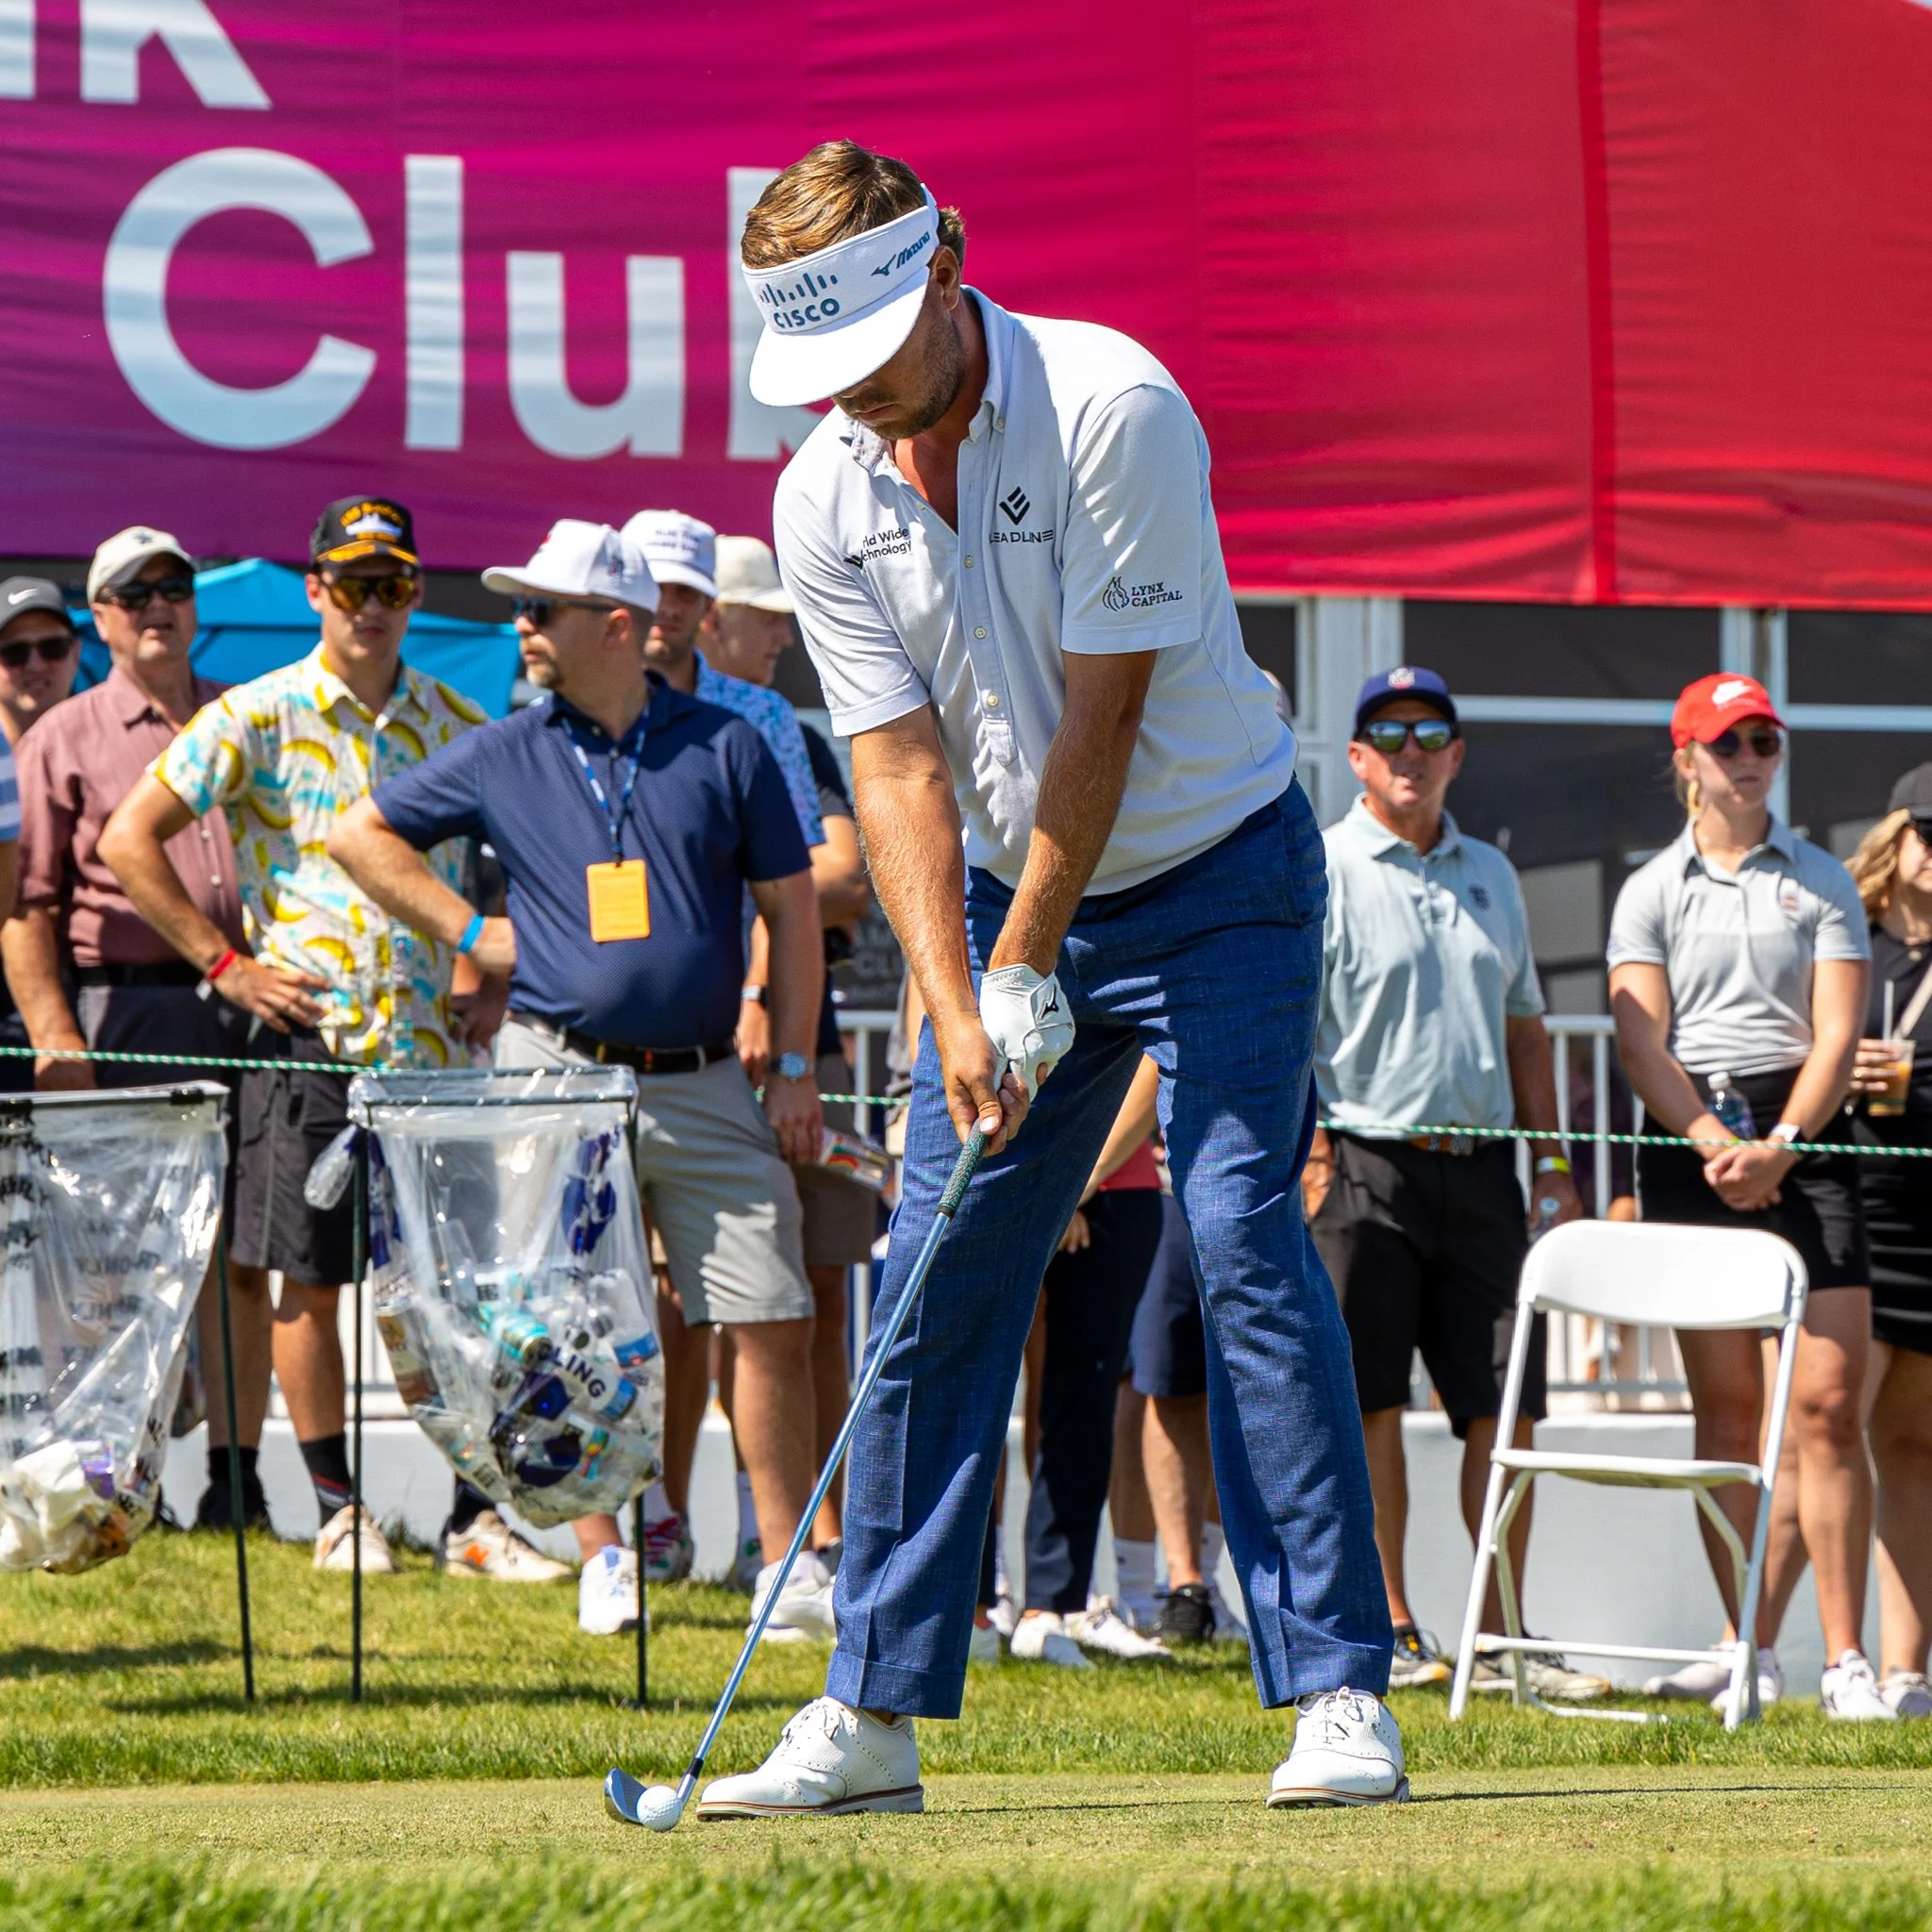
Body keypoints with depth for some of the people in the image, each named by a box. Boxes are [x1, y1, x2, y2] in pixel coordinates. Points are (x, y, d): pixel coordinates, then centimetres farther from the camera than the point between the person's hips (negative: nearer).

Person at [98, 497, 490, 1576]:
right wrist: (225, 962, -5)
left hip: (431, 1037, 3)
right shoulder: (258, 717, -1)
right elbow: (129, 840, -3)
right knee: (311, 1279, 0)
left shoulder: (455, 724, 10)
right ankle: (337, 1508, 9)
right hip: (309, 1031, -3)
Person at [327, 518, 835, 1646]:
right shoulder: (505, 758, 7)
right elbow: (363, 836, 16)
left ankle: (795, 1574, 2)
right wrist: (467, 930, 6)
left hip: (706, 1087, 0)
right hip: (561, 1081, 0)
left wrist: (794, 1067, 2)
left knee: (773, 1323, -5)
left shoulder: (725, 748, 5)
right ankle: (604, 1562, 11)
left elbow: (792, 910, 8)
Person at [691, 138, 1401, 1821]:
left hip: (1215, 875, -5)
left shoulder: (1115, 409, -22)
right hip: (1009, 895, 5)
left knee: (1242, 1235, -17)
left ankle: (1342, 1694, -14)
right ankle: (876, 1714, 5)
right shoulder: (826, 496, -6)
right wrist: (955, 1007, -18)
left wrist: (1025, 965, -17)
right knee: (934, 1280, 0)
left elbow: (1103, 718, -21)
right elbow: (898, 760, -7)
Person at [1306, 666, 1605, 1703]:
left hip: (1479, 1165, 5)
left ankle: (1501, 1636, 10)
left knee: (1502, 1409, 3)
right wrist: (1309, 1152, -19)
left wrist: (1551, 1165, 16)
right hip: (1365, 1160, -5)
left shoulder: (1490, 875, 18)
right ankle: (1389, 1629, 4)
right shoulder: (1320, 871, -1)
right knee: (1371, 1404, -3)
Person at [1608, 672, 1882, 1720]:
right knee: (1724, 1404, 1)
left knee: (1828, 1400, -10)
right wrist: (1715, 1144, -15)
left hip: (1803, 1132, -1)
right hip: (1689, 1138, 1)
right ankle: (1751, 1650, 6)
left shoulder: (1823, 880, 11)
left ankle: (1846, 1658, -10)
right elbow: (1641, 1039, 1)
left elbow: (1837, 1034, 1)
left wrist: (1780, 1146, -15)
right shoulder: (1650, 891, 11)